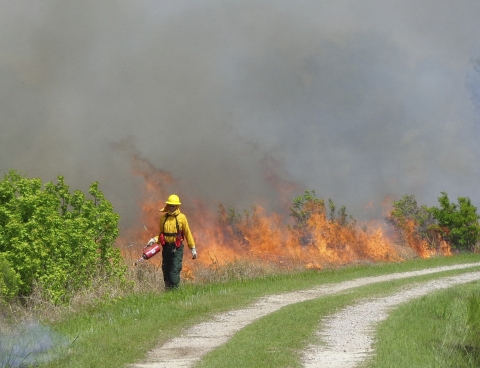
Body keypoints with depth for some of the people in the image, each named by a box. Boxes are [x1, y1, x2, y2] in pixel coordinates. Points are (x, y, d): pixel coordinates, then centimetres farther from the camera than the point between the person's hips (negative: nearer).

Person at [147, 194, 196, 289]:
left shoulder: (181, 217, -1)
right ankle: (167, 288, 16)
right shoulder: (163, 218, 9)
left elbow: (187, 233, 3)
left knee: (175, 270, -11)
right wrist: (154, 240, -4)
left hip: (177, 248, -4)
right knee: (166, 270, 8)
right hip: (166, 247, 4)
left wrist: (193, 249, 4)